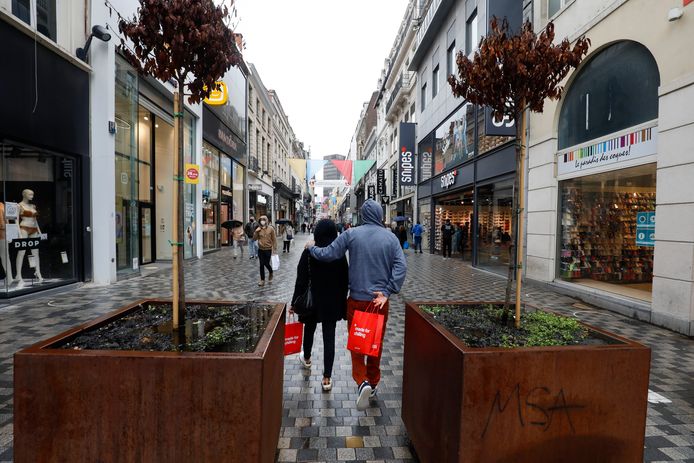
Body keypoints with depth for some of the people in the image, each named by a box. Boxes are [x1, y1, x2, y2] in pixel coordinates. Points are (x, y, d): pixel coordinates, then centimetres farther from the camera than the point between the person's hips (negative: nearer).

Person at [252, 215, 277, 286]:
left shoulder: (270, 228, -7)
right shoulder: (258, 229, 1)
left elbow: (274, 239, -5)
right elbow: (254, 239, 1)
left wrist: (274, 249, -7)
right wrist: (256, 232, -14)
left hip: (268, 249, -3)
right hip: (260, 250, 3)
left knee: (266, 264, -1)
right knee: (261, 265, 5)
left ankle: (271, 273, 33)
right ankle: (262, 280, 13)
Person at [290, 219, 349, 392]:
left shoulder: (309, 252, -13)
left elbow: (301, 280, -11)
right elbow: (345, 280, 0)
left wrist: (294, 303, -3)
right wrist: (342, 301, 11)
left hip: (313, 301, 0)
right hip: (333, 303, 1)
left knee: (309, 329, 24)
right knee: (329, 337, 6)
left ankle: (306, 358, 50)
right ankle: (327, 378, 9)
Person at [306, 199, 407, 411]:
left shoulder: (351, 234, -7)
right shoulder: (391, 237, -2)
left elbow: (327, 254, -7)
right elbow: (401, 266, -10)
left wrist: (311, 247, 11)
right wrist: (387, 291, -9)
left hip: (357, 299, -2)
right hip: (380, 299, 2)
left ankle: (362, 381, -6)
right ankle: (373, 382, 33)